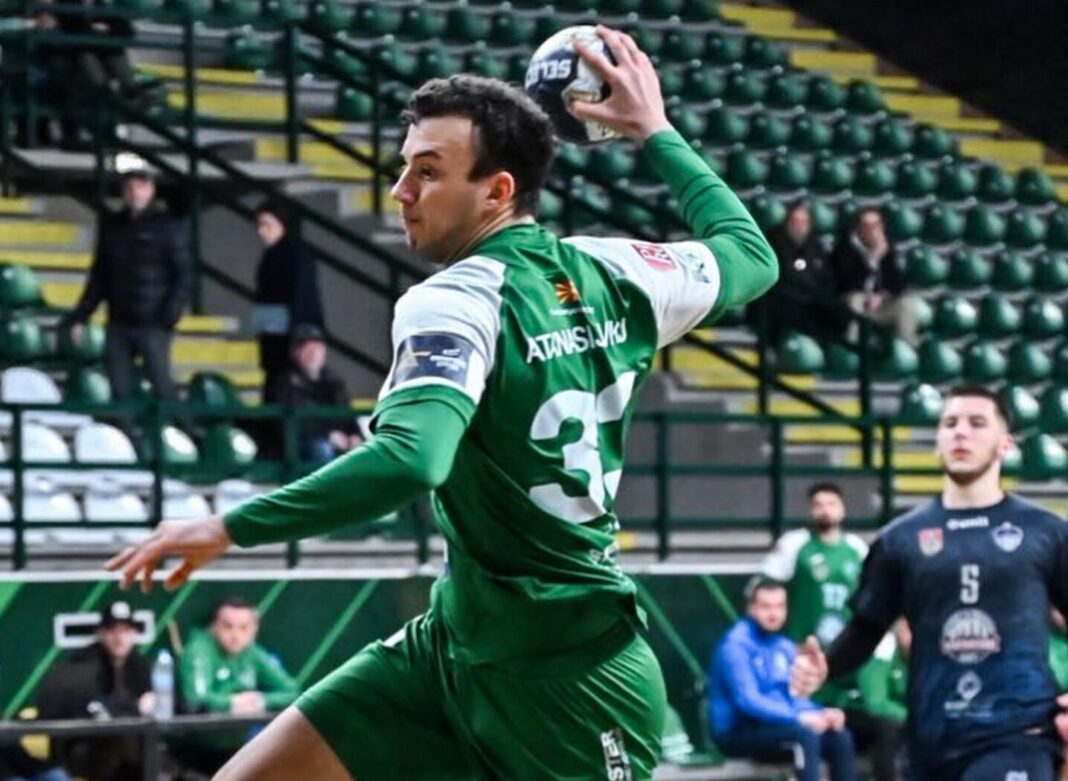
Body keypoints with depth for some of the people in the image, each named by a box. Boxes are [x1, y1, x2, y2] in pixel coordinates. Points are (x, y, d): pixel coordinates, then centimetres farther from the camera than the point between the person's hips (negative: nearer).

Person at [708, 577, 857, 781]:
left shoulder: (784, 647, 13)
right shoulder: (736, 645, -11)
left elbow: (795, 696, 14)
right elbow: (747, 700, -21)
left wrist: (821, 714, -8)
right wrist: (798, 717, -27)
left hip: (778, 725, 7)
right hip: (738, 733, -7)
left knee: (840, 736, -12)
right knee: (805, 734, -30)